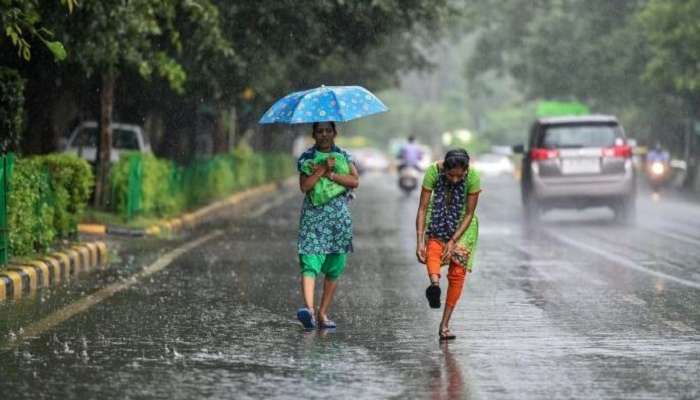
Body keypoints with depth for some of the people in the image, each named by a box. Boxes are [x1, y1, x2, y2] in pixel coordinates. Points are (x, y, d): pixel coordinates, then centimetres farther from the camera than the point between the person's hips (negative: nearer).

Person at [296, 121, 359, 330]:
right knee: (310, 264, -18)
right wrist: (323, 168, -15)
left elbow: (355, 181, -3)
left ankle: (323, 313, 11)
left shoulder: (344, 156, 11)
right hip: (313, 216, -3)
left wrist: (330, 174, -12)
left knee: (334, 268, 4)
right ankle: (309, 308, -33)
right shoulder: (306, 157, 6)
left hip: (339, 216, 3)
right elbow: (304, 186, -8)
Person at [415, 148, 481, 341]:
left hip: (462, 224, -1)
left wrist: (453, 241, -25)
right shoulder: (433, 172, -27)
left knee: (458, 272, -7)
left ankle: (444, 324, -1)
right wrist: (420, 242, -31)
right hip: (438, 219, 1)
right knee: (433, 248, -31)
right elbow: (422, 208, -24)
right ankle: (434, 283, -57)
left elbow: (469, 214, -19)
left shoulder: (473, 177, -26)